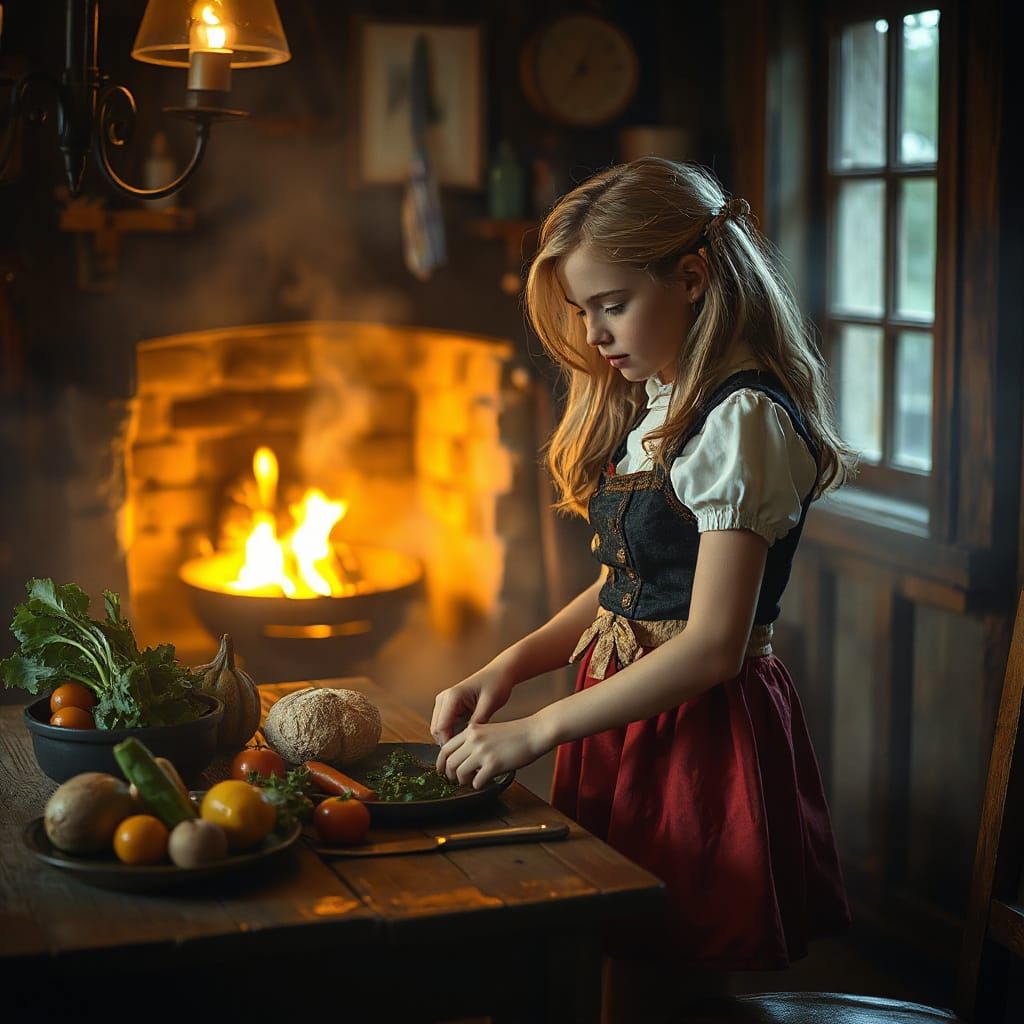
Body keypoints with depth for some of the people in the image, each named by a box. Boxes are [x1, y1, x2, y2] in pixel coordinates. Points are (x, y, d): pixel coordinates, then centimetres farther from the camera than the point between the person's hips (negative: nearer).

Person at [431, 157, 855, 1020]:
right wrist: (506, 668, 1)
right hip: (625, 724, 8)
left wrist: (537, 731, -18)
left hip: (701, 739, -8)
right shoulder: (646, 409, 11)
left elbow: (713, 644, -21)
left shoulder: (742, 421, -17)